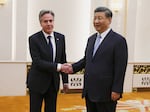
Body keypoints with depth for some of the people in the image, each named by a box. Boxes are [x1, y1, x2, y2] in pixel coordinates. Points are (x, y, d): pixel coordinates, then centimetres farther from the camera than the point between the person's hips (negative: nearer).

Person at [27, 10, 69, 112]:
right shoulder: (34, 39, -11)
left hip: (54, 82, 4)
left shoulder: (60, 37, 3)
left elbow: (63, 60, 8)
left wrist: (65, 80, 7)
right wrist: (57, 66, -28)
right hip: (37, 82, -4)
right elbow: (37, 62, -19)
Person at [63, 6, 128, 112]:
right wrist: (73, 67, 0)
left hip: (106, 92, -6)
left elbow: (120, 68, -13)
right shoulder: (91, 39, 13)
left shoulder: (118, 40, -9)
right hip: (89, 91, 7)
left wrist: (116, 90, -16)